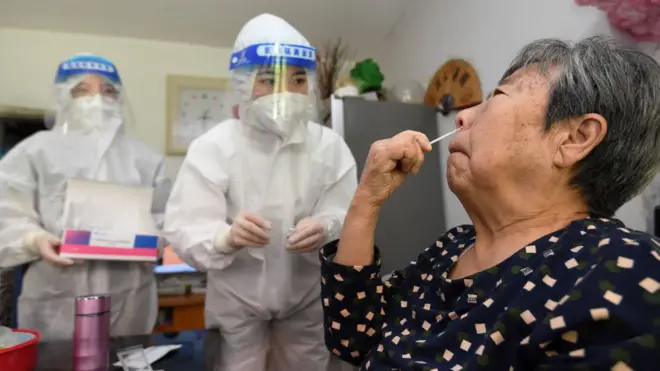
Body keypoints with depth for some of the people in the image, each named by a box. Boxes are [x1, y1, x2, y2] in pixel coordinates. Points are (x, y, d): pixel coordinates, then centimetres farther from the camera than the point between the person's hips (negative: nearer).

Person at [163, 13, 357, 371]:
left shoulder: (329, 145, -9)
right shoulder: (213, 146, -16)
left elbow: (346, 215, -12)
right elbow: (183, 229, -21)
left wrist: (325, 230, -35)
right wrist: (226, 238, -42)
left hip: (306, 296, 3)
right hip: (236, 297, -2)